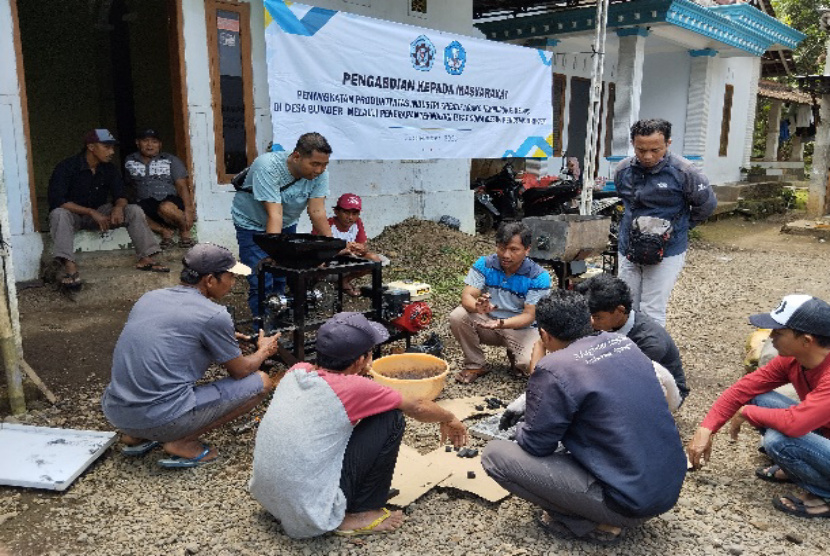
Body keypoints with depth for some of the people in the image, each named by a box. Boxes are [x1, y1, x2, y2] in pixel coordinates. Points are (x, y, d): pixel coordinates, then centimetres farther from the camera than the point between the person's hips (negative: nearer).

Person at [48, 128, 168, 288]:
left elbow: (120, 196, 0)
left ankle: (145, 258, -23)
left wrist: (118, 207, -26)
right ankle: (70, 267, -51)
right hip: (73, 214, -4)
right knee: (59, 214, -38)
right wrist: (91, 212, -33)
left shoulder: (109, 169, -2)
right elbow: (57, 201, -25)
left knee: (134, 211, -16)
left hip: (99, 213, 4)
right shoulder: (67, 167, -17)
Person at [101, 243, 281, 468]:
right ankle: (183, 443, -3)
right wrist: (264, 351, 24)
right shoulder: (214, 316, -9)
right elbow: (241, 370, 4)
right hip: (162, 420, -8)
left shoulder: (150, 297, 11)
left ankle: (135, 436, 20)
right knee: (261, 382, 1)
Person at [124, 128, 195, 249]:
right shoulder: (130, 161, 13)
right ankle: (164, 231, -12)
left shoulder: (170, 160, 3)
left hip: (171, 201, -3)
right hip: (146, 205, 3)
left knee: (166, 208, -39)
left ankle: (184, 231, -9)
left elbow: (182, 186, -5)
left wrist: (188, 209, -17)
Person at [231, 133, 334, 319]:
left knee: (284, 282, 4)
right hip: (253, 225, -4)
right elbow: (275, 213, -38)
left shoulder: (320, 173, -18)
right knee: (261, 284, -11)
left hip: (287, 225, 5)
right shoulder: (268, 167, -32)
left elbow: (317, 211, -21)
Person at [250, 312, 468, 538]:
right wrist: (449, 419, 20)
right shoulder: (351, 387, -17)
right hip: (310, 517, -7)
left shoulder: (296, 371, -1)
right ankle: (358, 515, 6)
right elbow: (417, 408, 0)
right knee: (391, 418, -4)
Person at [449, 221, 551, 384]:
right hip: (487, 322, 2)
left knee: (531, 364, -30)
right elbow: (467, 296, -18)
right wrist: (478, 307, -44)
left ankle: (514, 356, 11)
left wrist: (501, 323, -40)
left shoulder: (539, 276, -16)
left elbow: (529, 315, -20)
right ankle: (475, 366, -4)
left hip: (521, 328, -2)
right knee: (458, 316, -26)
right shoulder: (484, 265, -10)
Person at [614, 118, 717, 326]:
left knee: (652, 313, -4)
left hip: (666, 253, -4)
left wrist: (679, 227, 5)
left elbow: (707, 204, 1)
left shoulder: (683, 172, -14)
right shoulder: (623, 170, -1)